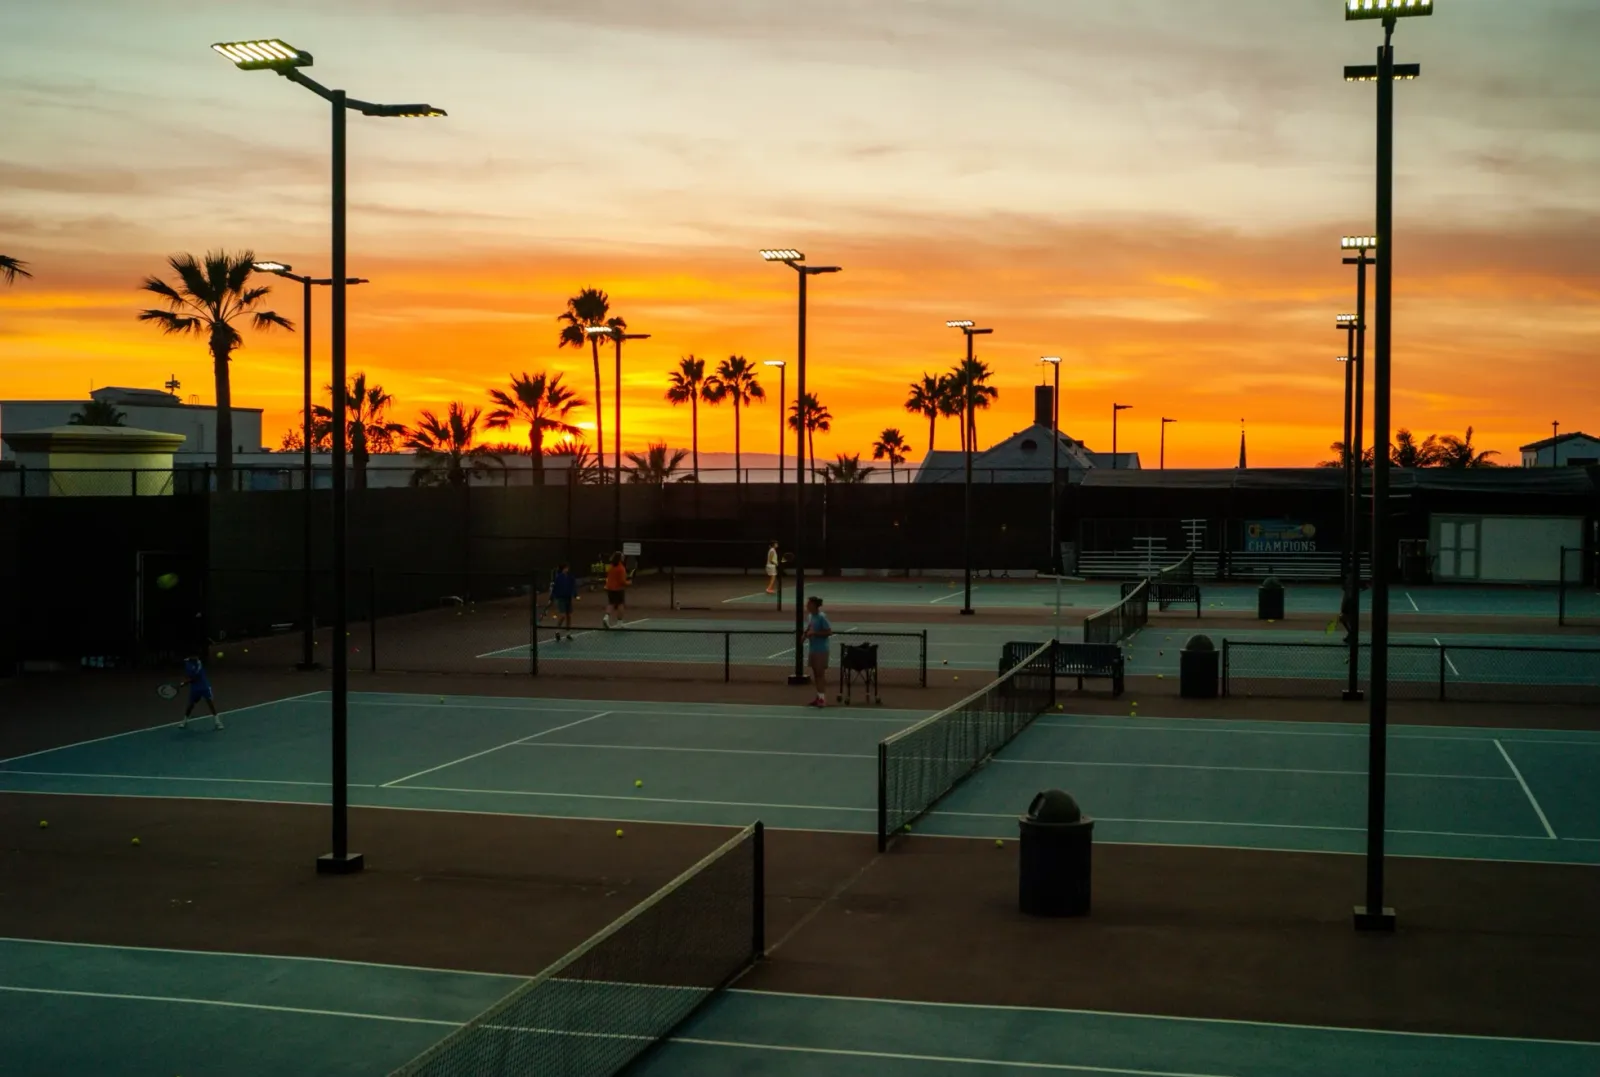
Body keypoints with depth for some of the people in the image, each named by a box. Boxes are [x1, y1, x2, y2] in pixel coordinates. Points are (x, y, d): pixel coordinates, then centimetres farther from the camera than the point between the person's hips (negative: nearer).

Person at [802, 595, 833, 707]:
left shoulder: (821, 617, -15)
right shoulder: (810, 616, 8)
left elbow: (829, 632, -18)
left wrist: (814, 633, -21)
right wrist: (806, 634, 0)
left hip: (821, 650, -8)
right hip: (812, 648, 8)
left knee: (821, 673, -4)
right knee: (815, 673, 12)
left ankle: (823, 698, 1)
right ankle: (819, 696, 19)